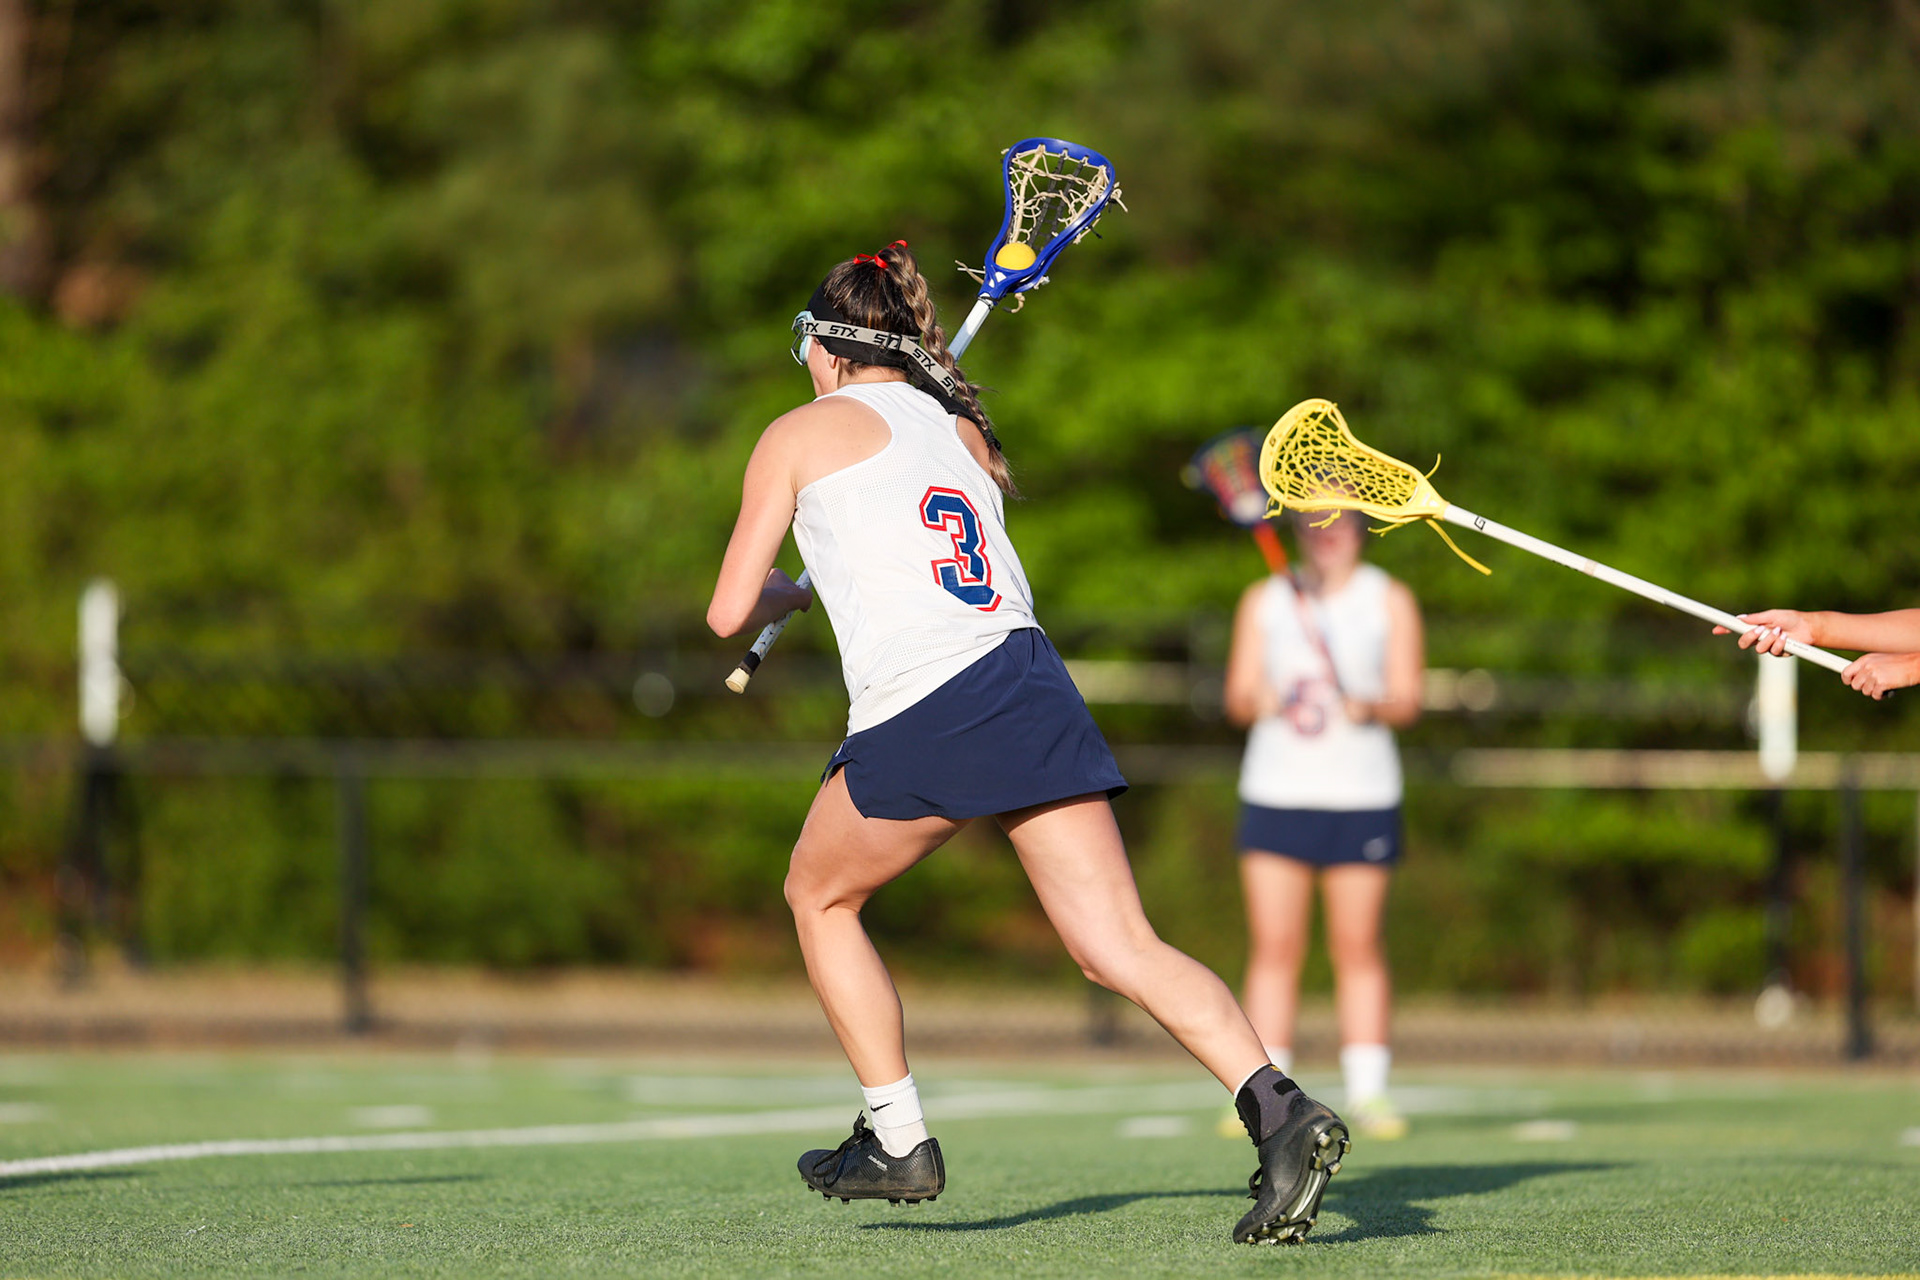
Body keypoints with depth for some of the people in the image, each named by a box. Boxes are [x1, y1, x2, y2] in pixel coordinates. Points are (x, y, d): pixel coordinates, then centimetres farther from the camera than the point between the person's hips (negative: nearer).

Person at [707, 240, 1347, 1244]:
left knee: (819, 897, 21)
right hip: (1036, 688, 5)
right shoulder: (965, 430, 26)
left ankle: (898, 1141, 20)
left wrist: (789, 593, 32)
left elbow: (729, 612, 12)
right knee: (1121, 946, -3)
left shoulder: (801, 435, 11)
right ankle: (1278, 1107, -23)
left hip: (918, 714, -5)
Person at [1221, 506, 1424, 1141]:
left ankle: (1367, 1094, 2)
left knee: (1358, 948, -2)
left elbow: (1407, 700, 0)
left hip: (1361, 795, -1)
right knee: (1273, 948, -4)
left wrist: (1372, 708, -21)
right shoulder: (1263, 600, 11)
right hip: (1276, 792, 1)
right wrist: (1260, 701, -17)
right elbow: (1238, 695, 6)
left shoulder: (1390, 600, 6)